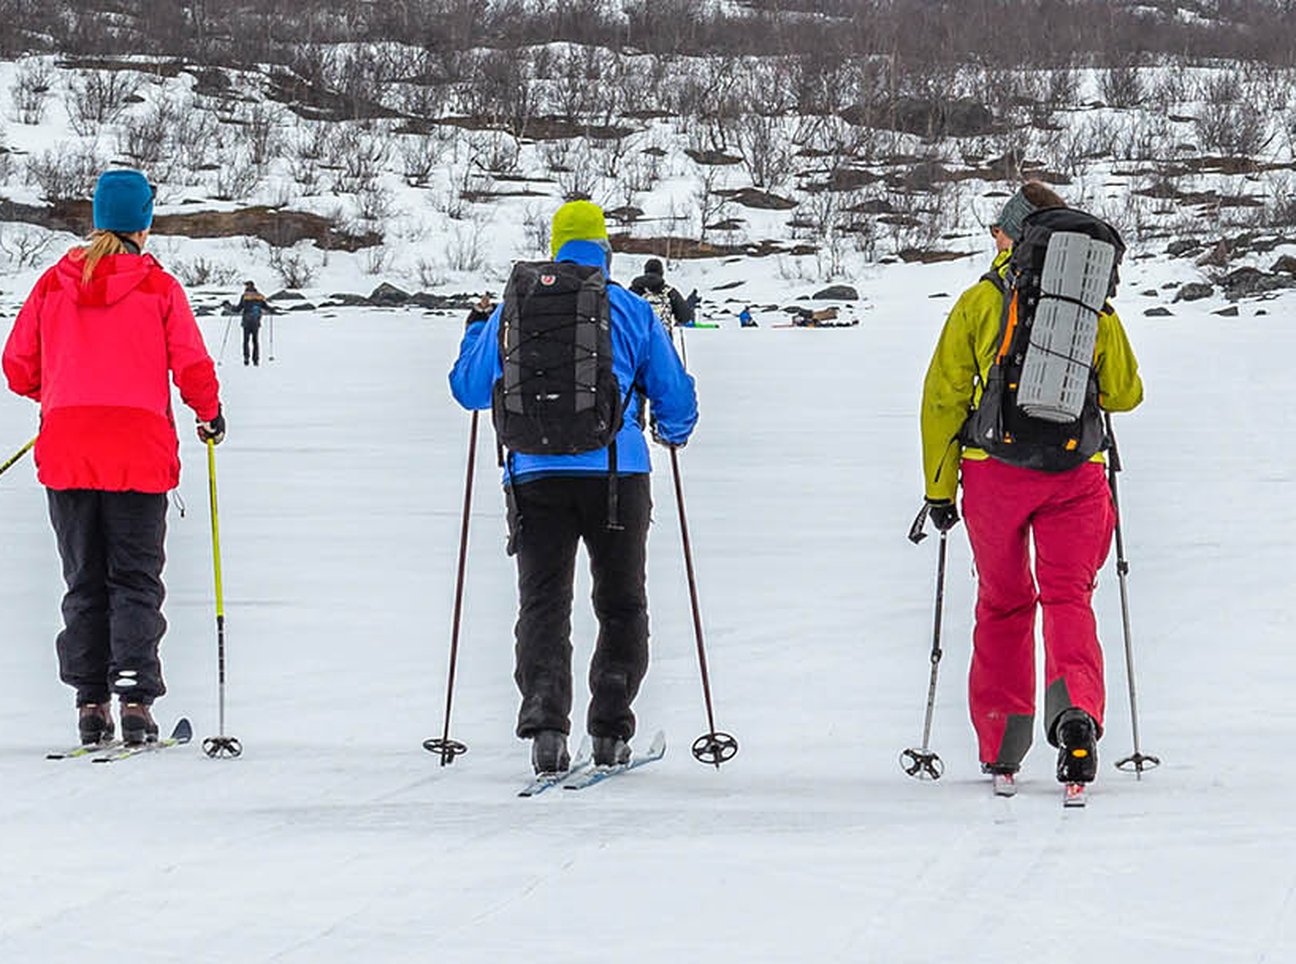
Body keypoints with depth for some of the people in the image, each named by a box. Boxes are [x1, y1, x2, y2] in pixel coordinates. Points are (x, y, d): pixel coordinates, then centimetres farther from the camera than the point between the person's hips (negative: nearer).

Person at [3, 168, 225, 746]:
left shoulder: (52, 285, 5)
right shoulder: (158, 287, -2)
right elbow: (192, 367, -3)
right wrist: (210, 414, 16)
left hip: (66, 447, 2)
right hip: (138, 449, -2)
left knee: (84, 580, 11)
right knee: (134, 580, 4)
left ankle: (90, 702, 6)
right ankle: (135, 697, -9)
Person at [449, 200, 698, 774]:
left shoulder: (516, 308, 7)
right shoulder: (633, 312, 6)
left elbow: (470, 389, 14)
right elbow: (676, 399, 10)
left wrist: (476, 334, 33)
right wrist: (673, 431, 33)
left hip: (538, 475, 0)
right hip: (617, 474, 0)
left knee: (543, 603, 1)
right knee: (620, 604, 12)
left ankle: (545, 722, -19)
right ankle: (610, 730, 4)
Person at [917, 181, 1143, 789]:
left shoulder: (979, 302, 1)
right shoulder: (1095, 309, 7)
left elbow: (944, 397, 0)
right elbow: (1125, 393, 16)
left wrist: (939, 488, 7)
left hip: (994, 469, 0)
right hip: (1076, 473, 0)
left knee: (1003, 603, 14)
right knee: (1068, 595, 0)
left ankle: (1000, 749, 16)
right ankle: (1076, 709, -29)